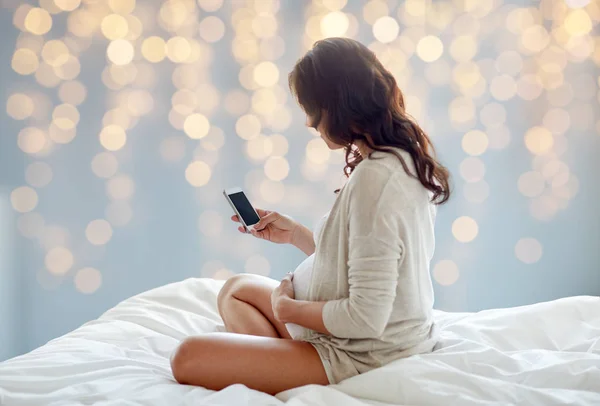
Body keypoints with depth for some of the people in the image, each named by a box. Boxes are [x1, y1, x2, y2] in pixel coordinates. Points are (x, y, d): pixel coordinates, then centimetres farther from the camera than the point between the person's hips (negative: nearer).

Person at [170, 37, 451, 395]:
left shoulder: (373, 178, -27)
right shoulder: (405, 159, 4)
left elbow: (366, 317, -27)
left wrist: (287, 308, -11)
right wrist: (295, 234, 12)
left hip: (362, 357, -10)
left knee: (189, 358, -13)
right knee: (236, 288, 24)